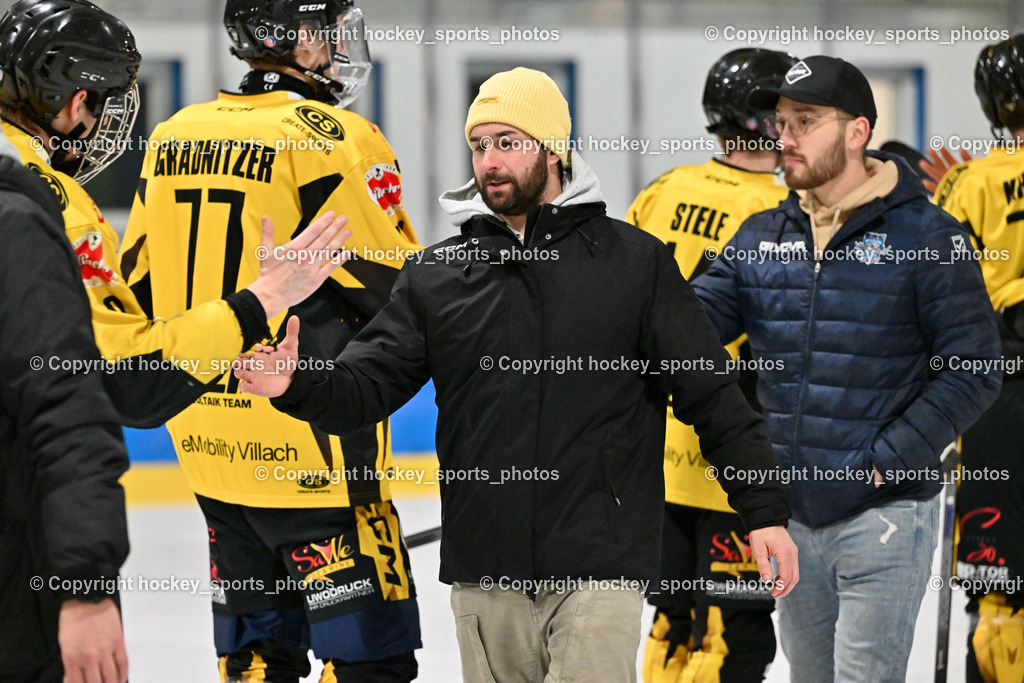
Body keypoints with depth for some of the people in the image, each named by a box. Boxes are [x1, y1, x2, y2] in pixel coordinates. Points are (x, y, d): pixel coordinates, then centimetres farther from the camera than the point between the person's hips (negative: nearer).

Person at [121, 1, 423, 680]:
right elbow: (397, 288, -13)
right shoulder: (330, 138, -13)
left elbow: (142, 285, 14)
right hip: (309, 447, -8)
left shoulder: (173, 137, 9)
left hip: (207, 439, 8)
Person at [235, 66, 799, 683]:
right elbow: (369, 385, 5)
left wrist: (764, 512, -2)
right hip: (485, 576, 3)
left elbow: (712, 393, 3)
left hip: (600, 568, -3)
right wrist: (298, 385, -17)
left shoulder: (635, 261, 3)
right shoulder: (437, 276, 10)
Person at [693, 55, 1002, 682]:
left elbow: (973, 370, -10)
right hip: (790, 513, 6)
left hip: (882, 515, -6)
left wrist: (885, 461, -15)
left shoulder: (925, 235, -7)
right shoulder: (761, 238, 10)